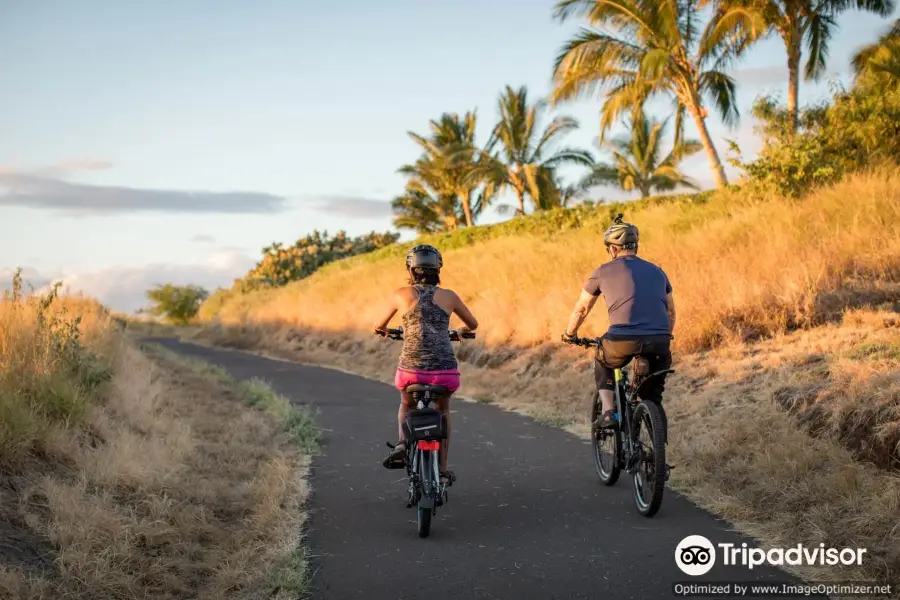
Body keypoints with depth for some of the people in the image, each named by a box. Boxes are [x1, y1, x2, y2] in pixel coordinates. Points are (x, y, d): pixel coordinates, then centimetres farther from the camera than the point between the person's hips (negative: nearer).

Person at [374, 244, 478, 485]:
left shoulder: (402, 294, 5)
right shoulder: (448, 296, 9)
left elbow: (379, 326, 20)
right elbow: (473, 324, 26)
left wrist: (382, 330, 44)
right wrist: (459, 331, 48)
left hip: (411, 371, -1)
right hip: (446, 372, 1)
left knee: (407, 404, 32)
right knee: (443, 410, 31)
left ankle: (402, 442, 5)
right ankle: (442, 469, 26)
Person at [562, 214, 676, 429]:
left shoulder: (603, 272, 11)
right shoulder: (657, 271, 21)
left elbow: (581, 309, 20)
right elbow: (671, 313, 27)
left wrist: (569, 334, 37)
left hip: (623, 341, -3)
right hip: (658, 342, 3)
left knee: (602, 365, 30)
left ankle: (608, 411, 15)